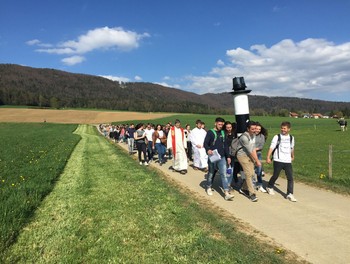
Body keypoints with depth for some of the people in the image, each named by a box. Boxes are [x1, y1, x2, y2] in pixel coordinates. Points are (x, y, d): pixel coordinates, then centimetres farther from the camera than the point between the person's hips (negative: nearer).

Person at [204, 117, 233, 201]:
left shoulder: (223, 133, 13)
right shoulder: (210, 132, -3)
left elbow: (226, 145, 16)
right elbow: (205, 143, -9)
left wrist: (228, 156, 11)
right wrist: (208, 150, -30)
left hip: (222, 157, 4)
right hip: (213, 157, -4)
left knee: (224, 174, -6)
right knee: (211, 173, 11)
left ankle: (226, 193, -9)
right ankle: (209, 188, 34)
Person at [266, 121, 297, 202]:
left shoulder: (291, 138, 11)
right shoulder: (277, 137, -3)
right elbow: (271, 147, -10)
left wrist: (292, 156, 37)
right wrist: (268, 157, -19)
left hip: (288, 161, 3)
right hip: (278, 160, -3)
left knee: (290, 177, -4)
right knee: (275, 176, 8)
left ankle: (290, 194, 3)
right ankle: (270, 187, 33)